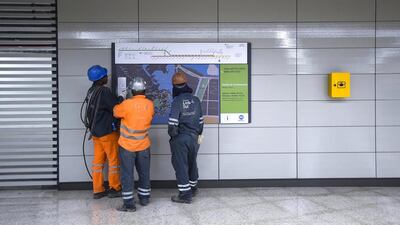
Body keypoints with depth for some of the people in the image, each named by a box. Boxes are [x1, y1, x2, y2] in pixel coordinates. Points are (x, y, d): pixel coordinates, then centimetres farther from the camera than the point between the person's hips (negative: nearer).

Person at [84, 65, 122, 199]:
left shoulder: (91, 91, 7)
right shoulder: (104, 91, -19)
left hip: (96, 131, 8)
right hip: (107, 131, -8)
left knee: (98, 160, 11)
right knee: (114, 159, 6)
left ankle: (98, 190, 17)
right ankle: (115, 189, 15)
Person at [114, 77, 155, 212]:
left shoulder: (127, 104, -18)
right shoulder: (150, 105, -6)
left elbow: (116, 112, -1)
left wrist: (118, 104, 18)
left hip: (127, 145, -4)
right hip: (144, 145, 4)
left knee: (127, 174, 2)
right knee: (144, 172, 17)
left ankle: (129, 204, 3)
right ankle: (144, 198, 29)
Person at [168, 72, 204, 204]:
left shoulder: (177, 101, -16)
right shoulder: (196, 100, 3)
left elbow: (173, 123, -19)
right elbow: (201, 120, 9)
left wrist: (172, 135, -1)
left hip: (180, 139, -6)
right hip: (194, 138, 6)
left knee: (181, 166, 2)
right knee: (192, 163, 20)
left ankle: (185, 195, 5)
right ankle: (193, 189, 36)